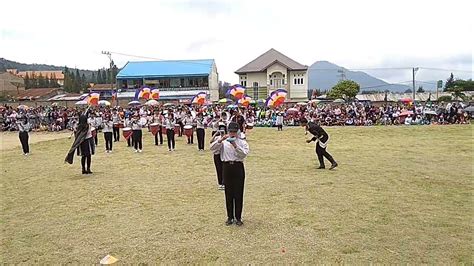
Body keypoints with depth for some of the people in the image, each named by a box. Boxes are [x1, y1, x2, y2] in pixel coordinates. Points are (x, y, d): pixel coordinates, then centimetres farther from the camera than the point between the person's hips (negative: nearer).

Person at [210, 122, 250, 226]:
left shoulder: (242, 142, 4)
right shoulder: (223, 142, 8)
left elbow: (244, 154, -12)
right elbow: (212, 148, -6)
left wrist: (235, 146, -22)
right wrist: (220, 140, -19)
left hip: (238, 167, -1)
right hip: (227, 167, 1)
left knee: (238, 194, 4)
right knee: (228, 193, 8)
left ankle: (238, 217, 16)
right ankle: (230, 217, 21)